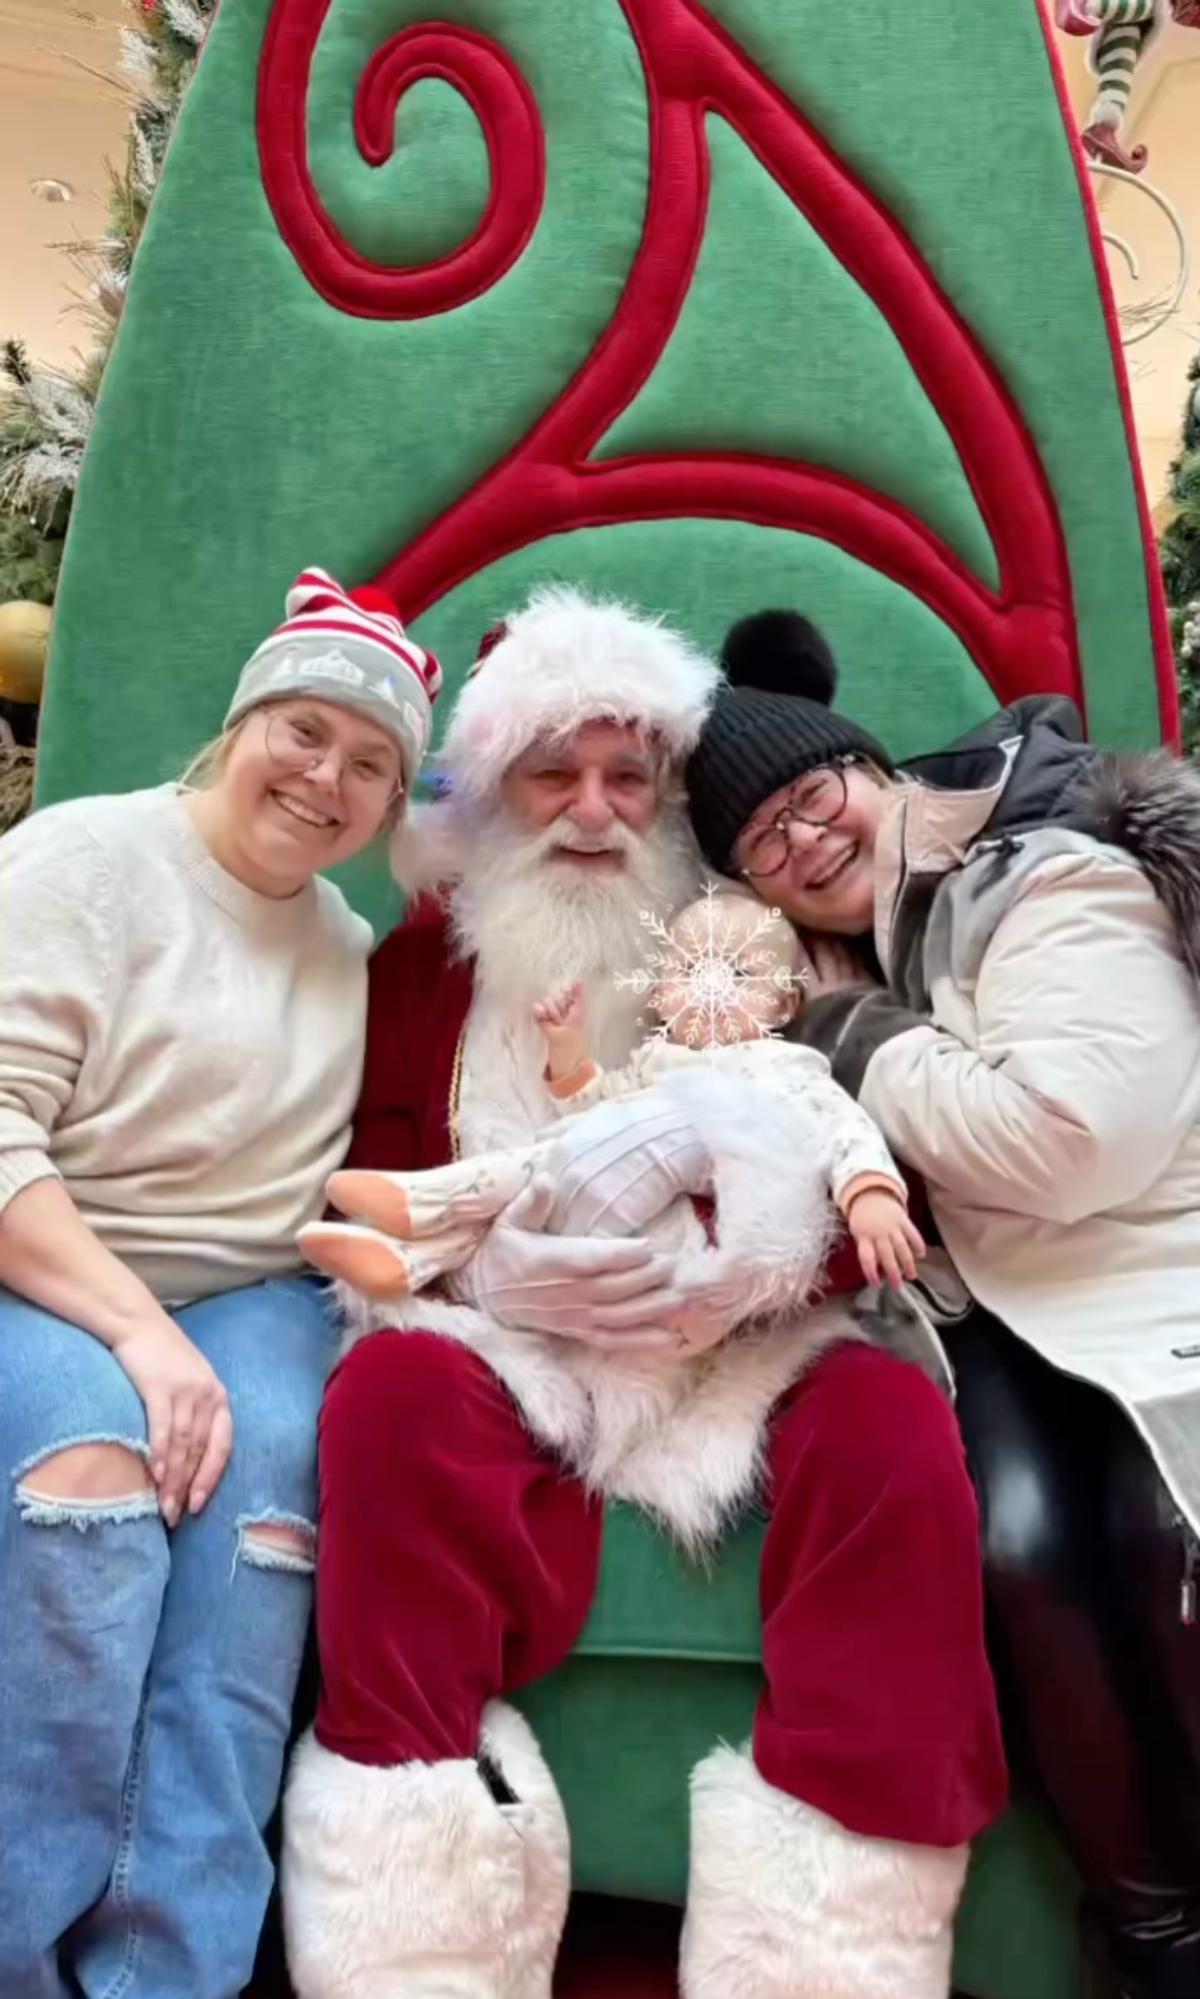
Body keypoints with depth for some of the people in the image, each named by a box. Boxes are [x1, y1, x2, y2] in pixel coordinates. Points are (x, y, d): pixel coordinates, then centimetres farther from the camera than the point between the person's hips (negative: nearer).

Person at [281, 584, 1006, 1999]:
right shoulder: (423, 963, 11)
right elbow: (358, 1191, 6)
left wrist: (723, 1132, -18)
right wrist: (489, 1267, -14)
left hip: (741, 1344, 1)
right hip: (500, 1343, 0)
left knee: (893, 1421, -27)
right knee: (393, 1393, -33)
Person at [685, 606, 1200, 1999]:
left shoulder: (1050, 879, -9)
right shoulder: (841, 953, 14)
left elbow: (1062, 1143, -21)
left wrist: (853, 1035, -11)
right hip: (1006, 1313, 5)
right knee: (1019, 1541, -24)